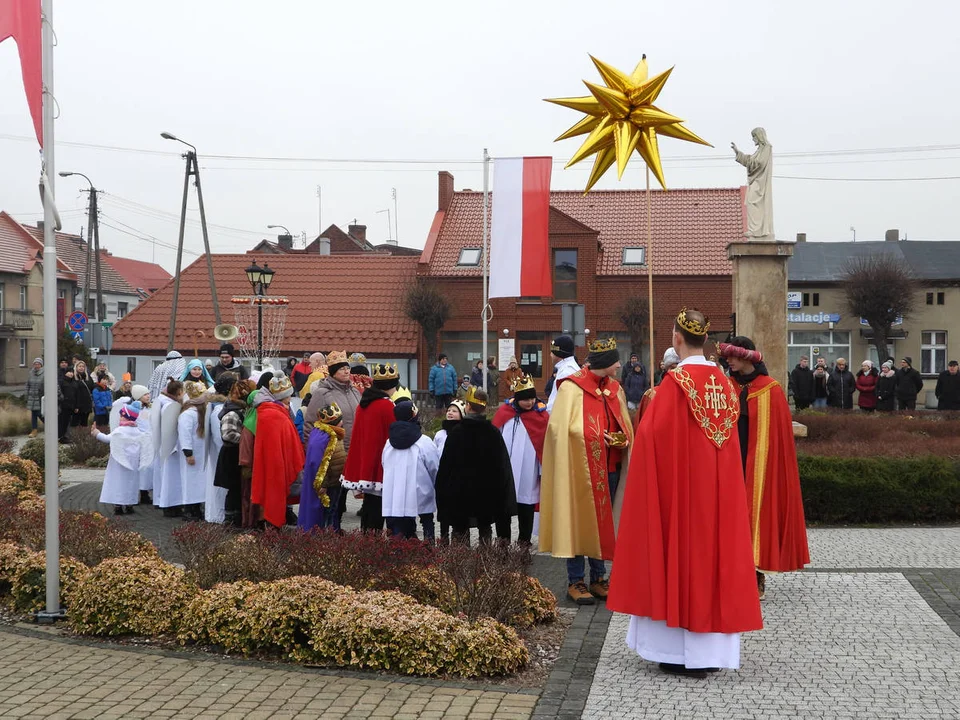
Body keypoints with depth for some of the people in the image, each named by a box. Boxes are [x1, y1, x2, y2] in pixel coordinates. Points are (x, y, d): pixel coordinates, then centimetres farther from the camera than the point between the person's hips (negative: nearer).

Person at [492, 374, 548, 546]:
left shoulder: (542, 415, -5)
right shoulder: (504, 412, 0)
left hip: (528, 472, -2)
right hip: (504, 469, 2)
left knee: (526, 505, 6)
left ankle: (524, 539, 16)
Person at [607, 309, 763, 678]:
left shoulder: (676, 381, -13)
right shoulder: (724, 382, 5)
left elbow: (655, 433, -15)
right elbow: (732, 433, 13)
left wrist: (651, 408, 5)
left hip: (680, 482, -6)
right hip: (719, 485, 6)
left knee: (680, 546, 1)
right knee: (714, 543, 10)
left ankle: (680, 651, 4)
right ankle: (711, 649, 15)